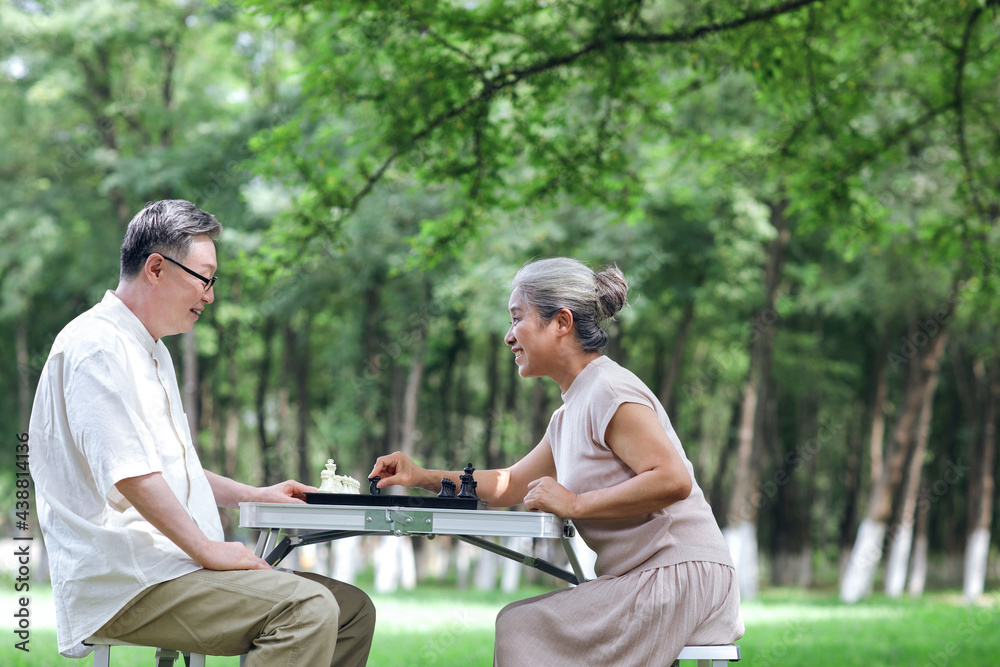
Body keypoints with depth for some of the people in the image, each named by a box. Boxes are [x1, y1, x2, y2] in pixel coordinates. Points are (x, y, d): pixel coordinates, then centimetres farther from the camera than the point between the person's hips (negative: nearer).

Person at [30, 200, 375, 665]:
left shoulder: (152, 351, 24)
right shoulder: (96, 346, -10)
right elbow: (128, 472, -20)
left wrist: (251, 495, 25)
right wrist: (207, 549, -16)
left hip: (170, 564, 10)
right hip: (121, 585, -10)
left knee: (353, 609, 1)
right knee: (306, 609, -26)